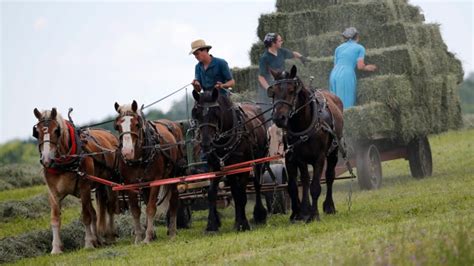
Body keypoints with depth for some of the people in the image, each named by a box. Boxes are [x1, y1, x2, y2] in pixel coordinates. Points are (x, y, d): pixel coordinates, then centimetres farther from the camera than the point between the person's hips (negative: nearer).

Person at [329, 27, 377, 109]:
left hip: (334, 75, 5)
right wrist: (368, 68, 20)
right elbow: (360, 66, 0)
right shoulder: (360, 48, 10)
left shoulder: (339, 48, 21)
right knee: (347, 105, -5)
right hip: (347, 76, -5)